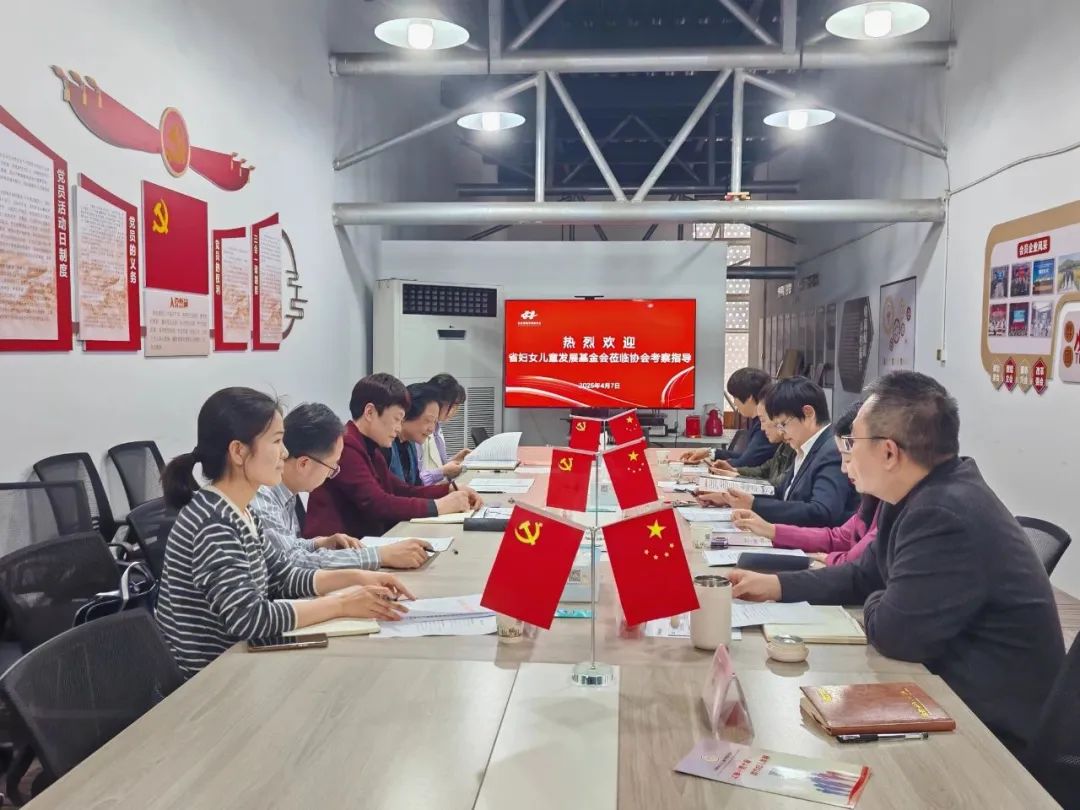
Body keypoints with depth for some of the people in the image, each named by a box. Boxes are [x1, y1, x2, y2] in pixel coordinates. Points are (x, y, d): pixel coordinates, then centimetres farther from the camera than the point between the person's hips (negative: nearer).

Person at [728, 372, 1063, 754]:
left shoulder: (945, 514, -30)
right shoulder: (927, 495, 4)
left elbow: (896, 633, -27)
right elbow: (865, 575, 14)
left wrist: (875, 606, -4)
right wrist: (776, 585, 6)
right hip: (955, 690, 8)